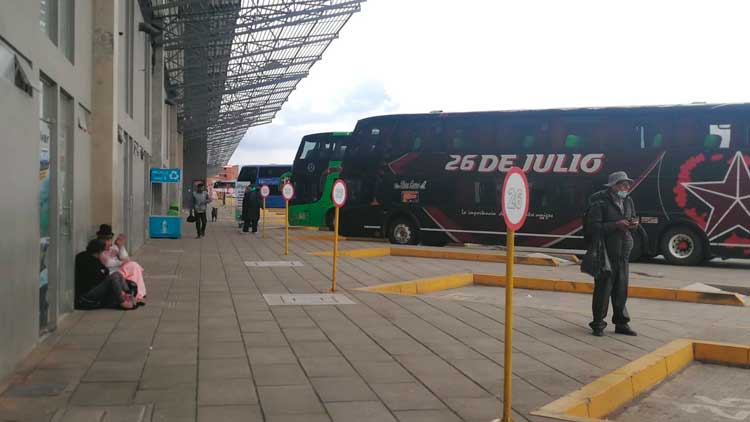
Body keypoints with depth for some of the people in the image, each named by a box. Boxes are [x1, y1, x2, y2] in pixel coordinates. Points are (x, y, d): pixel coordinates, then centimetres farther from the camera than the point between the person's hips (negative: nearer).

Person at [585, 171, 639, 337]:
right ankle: (598, 324, 9)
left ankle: (621, 323, 21)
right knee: (603, 288, -2)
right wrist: (616, 225, -22)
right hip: (605, 251, -6)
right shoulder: (600, 202, -11)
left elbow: (633, 219, 25)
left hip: (623, 251, 6)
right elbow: (594, 226, -16)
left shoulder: (628, 201, 11)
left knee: (621, 289, 10)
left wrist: (634, 224, 1)